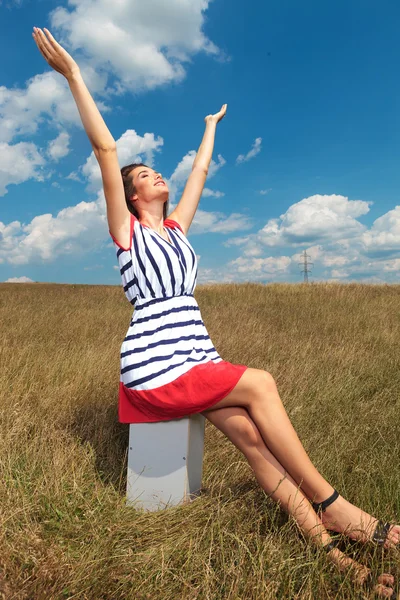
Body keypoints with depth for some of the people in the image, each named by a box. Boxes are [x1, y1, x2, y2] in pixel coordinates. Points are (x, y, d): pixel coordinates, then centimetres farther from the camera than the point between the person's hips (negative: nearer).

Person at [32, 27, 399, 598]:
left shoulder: (176, 227, 18)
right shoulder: (126, 230, 3)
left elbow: (200, 171, 29)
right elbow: (106, 150, -5)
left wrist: (211, 126, 41)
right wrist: (73, 74, -6)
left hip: (196, 356, 6)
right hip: (154, 365, -5)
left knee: (250, 432, -13)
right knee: (259, 384, -18)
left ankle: (327, 541, -13)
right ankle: (328, 502, -5)